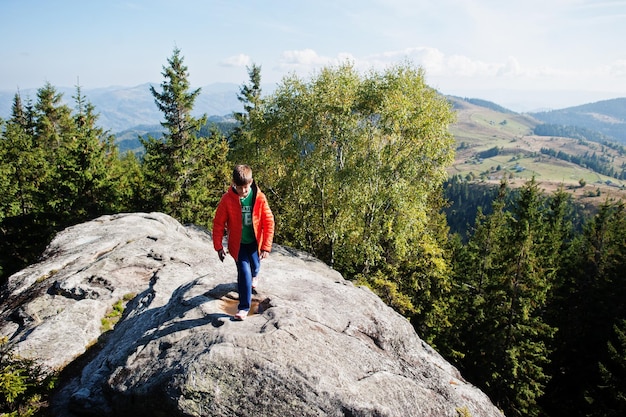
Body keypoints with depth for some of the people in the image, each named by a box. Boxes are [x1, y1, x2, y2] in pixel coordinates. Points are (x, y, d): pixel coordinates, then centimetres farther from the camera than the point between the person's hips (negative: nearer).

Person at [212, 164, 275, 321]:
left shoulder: (260, 198, -17)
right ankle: (244, 307, 4)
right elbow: (218, 223, -10)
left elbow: (268, 222, -12)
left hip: (255, 241, 2)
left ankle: (254, 276, 59)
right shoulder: (227, 199, -18)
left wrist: (266, 246, -13)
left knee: (255, 265, 19)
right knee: (244, 272, -9)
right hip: (238, 243, -2)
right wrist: (218, 246, -9)